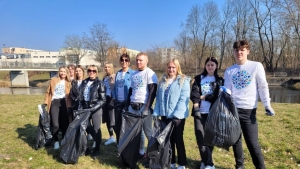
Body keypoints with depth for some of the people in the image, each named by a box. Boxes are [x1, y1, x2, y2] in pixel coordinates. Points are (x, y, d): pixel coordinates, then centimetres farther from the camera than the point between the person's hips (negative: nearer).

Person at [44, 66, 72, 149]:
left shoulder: (68, 82, 8)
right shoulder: (53, 80, 7)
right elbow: (48, 92, 8)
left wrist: (70, 105, -3)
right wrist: (46, 102, 1)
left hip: (64, 103, 1)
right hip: (54, 103, -1)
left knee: (65, 123, 7)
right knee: (55, 124, -8)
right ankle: (56, 141, 13)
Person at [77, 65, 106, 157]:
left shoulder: (100, 83, -6)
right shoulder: (84, 82, 9)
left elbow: (103, 100, -10)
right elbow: (80, 96, 14)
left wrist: (92, 108, -17)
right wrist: (80, 107, 1)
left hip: (96, 108, -5)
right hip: (85, 108, 5)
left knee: (96, 129, 2)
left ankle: (97, 148, 20)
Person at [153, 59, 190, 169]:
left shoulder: (184, 81, -5)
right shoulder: (163, 81, 12)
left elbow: (184, 99, -14)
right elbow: (158, 98, 10)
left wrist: (177, 114, -21)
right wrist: (156, 113, 2)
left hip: (177, 116, -5)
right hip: (165, 115, 5)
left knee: (178, 139, 4)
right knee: (168, 139, 13)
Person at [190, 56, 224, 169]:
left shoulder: (220, 80, 10)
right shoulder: (198, 78, 12)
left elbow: (219, 96, -4)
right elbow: (193, 94, 0)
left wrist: (203, 97, -8)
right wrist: (196, 104, -17)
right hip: (199, 112, 1)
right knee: (200, 137, -7)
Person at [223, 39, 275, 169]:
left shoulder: (256, 66, 0)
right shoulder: (229, 71, 7)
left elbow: (263, 87, 0)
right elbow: (227, 90, 5)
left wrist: (267, 105, -6)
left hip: (249, 110, -3)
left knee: (252, 143, -3)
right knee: (235, 140, 13)